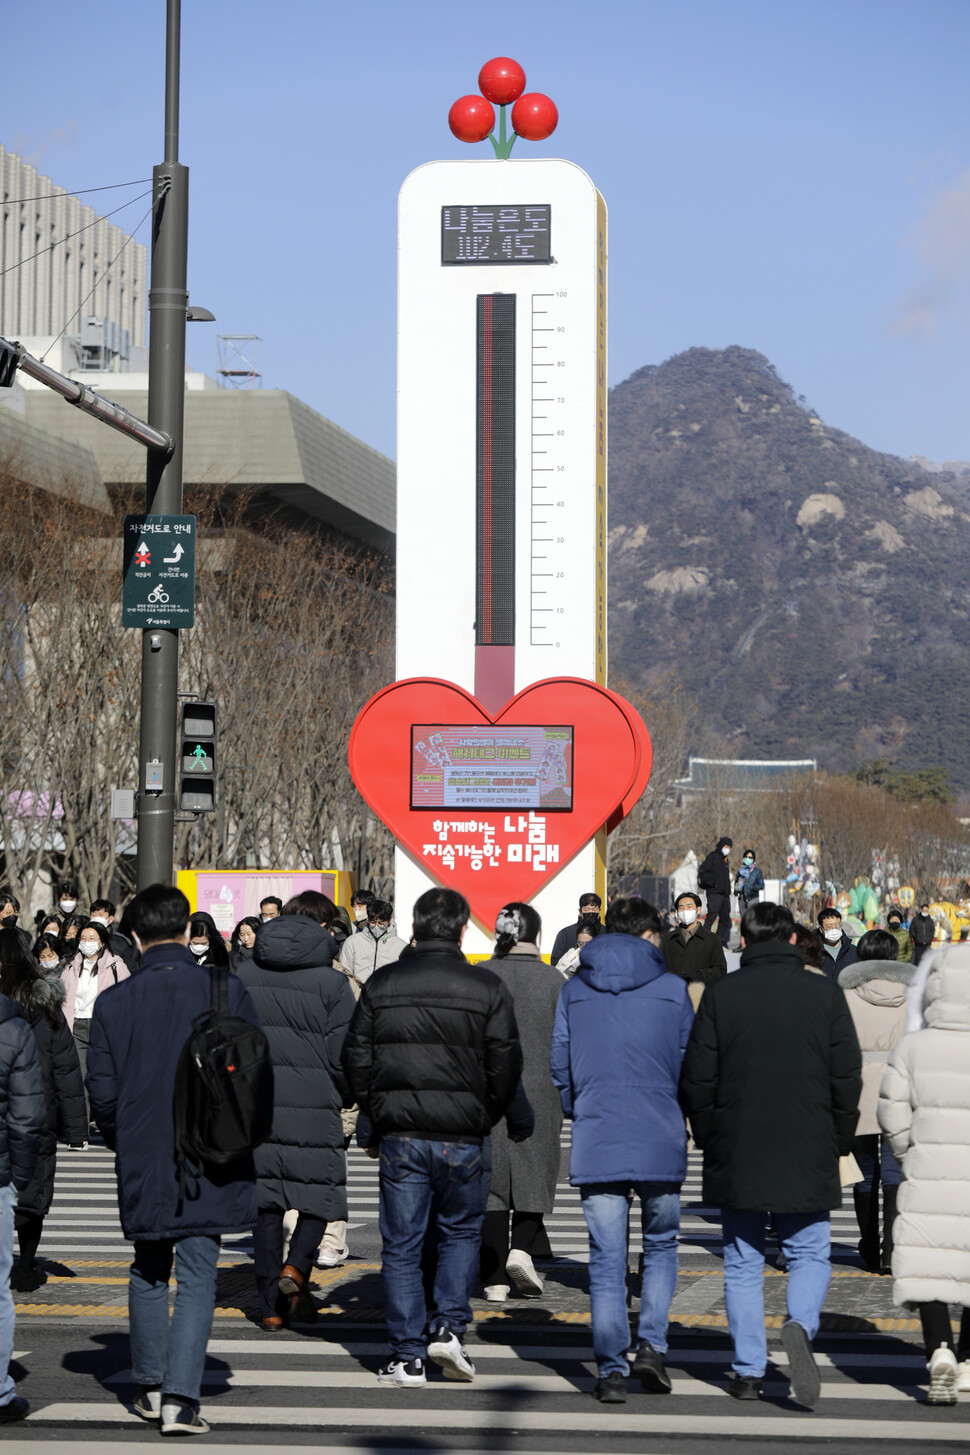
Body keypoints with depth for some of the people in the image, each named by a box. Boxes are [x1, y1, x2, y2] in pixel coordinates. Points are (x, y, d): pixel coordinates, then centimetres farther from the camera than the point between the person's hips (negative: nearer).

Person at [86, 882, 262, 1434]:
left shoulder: (114, 1002, -5)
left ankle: (150, 1387, 27)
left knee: (149, 1272, 19)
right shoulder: (227, 991, -6)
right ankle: (180, 1397, -9)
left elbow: (102, 1090, -2)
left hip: (143, 1161, 1)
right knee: (197, 1278, 2)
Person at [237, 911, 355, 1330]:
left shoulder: (243, 976, 6)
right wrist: (346, 1096, 13)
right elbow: (342, 1055, -6)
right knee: (320, 1190, 11)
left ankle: (271, 1306, 7)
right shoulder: (330, 983, -6)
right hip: (313, 1107, -3)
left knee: (265, 1200, 8)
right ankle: (296, 1267, -13)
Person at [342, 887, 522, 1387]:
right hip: (460, 1136, -1)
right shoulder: (487, 989, -2)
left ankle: (408, 1355, 6)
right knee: (461, 1231, 19)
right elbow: (505, 1066, -1)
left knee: (401, 1244, 6)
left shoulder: (380, 985, 3)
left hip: (399, 1134, 1)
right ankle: (448, 1326, 4)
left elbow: (356, 1060, 6)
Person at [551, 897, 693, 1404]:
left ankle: (611, 1368, 0)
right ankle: (652, 1344, 1)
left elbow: (559, 1067, 7)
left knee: (606, 1260, 5)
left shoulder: (573, 991, 6)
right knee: (661, 1246, 16)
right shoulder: (672, 989, 0)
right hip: (660, 1143, -1)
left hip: (596, 1142, 1)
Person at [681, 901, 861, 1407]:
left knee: (743, 1263, 9)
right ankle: (801, 1324, -18)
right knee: (809, 1254, 10)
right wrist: (839, 1142, 11)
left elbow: (697, 1078, -2)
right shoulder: (825, 993, -1)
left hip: (737, 1156, 0)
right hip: (808, 1156, 0)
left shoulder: (721, 994, -3)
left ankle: (748, 1372, 8)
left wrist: (708, 1139, 11)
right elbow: (848, 1076, 1)